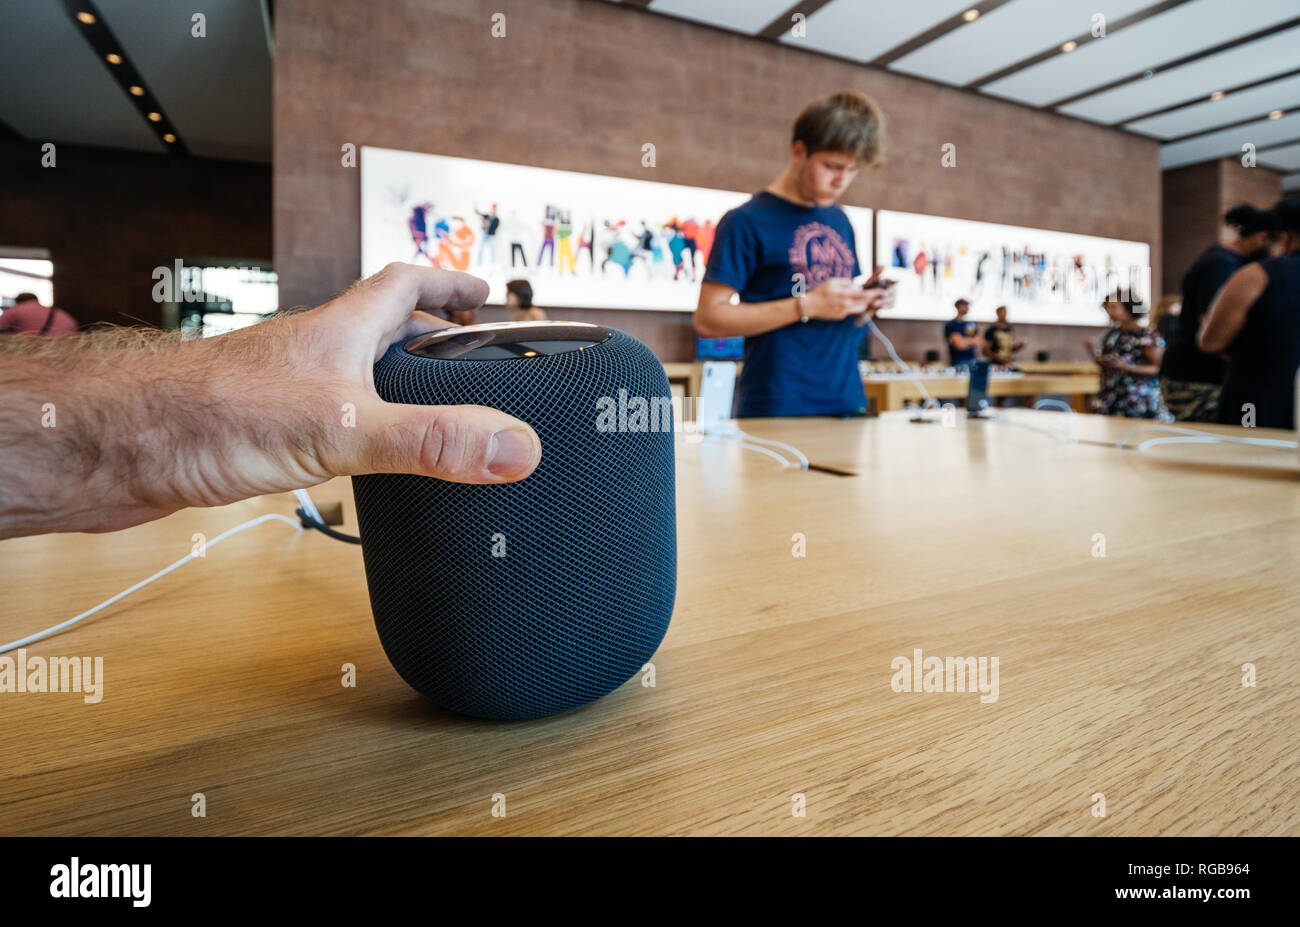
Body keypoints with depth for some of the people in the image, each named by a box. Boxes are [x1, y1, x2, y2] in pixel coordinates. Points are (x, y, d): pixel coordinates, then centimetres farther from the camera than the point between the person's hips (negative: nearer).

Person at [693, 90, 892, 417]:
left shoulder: (840, 222, 16)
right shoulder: (747, 221, -5)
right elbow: (708, 319, -12)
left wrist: (864, 303, -1)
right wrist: (807, 306, -16)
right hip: (777, 409, -6)